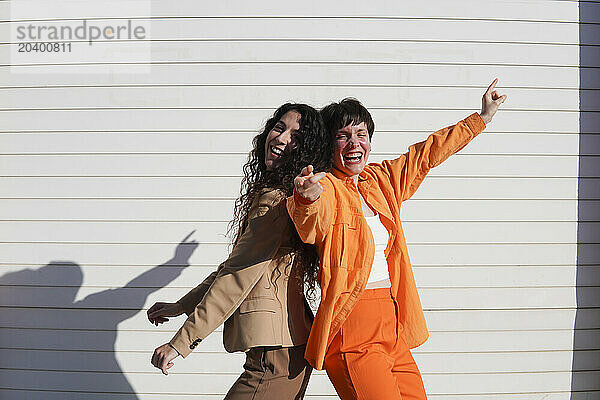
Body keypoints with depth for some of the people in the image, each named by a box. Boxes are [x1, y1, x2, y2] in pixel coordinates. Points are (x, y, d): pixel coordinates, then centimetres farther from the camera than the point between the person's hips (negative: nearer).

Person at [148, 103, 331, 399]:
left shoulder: (275, 200, -15)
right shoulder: (268, 194, 16)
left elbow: (239, 277, -18)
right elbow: (235, 265, 20)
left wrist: (181, 342, -15)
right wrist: (180, 306, 21)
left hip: (275, 355, -10)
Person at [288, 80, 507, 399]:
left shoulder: (380, 180, 13)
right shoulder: (324, 187, -7)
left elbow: (427, 154, 25)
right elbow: (312, 228, -28)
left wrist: (482, 117, 33)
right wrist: (308, 199, -52)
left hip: (392, 325, 7)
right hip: (351, 328, -7)